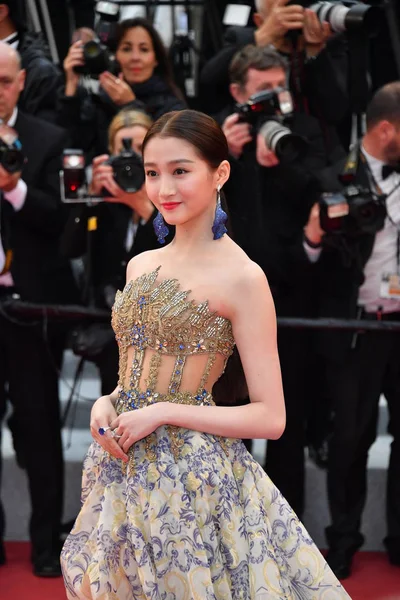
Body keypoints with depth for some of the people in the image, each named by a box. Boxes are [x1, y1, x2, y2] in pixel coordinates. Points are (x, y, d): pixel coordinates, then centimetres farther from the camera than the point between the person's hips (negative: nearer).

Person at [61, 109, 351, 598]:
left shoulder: (241, 277, -12)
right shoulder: (140, 265, 8)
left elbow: (270, 418, -13)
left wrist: (162, 412, -16)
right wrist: (105, 404, -3)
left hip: (192, 473, -6)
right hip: (123, 465, 6)